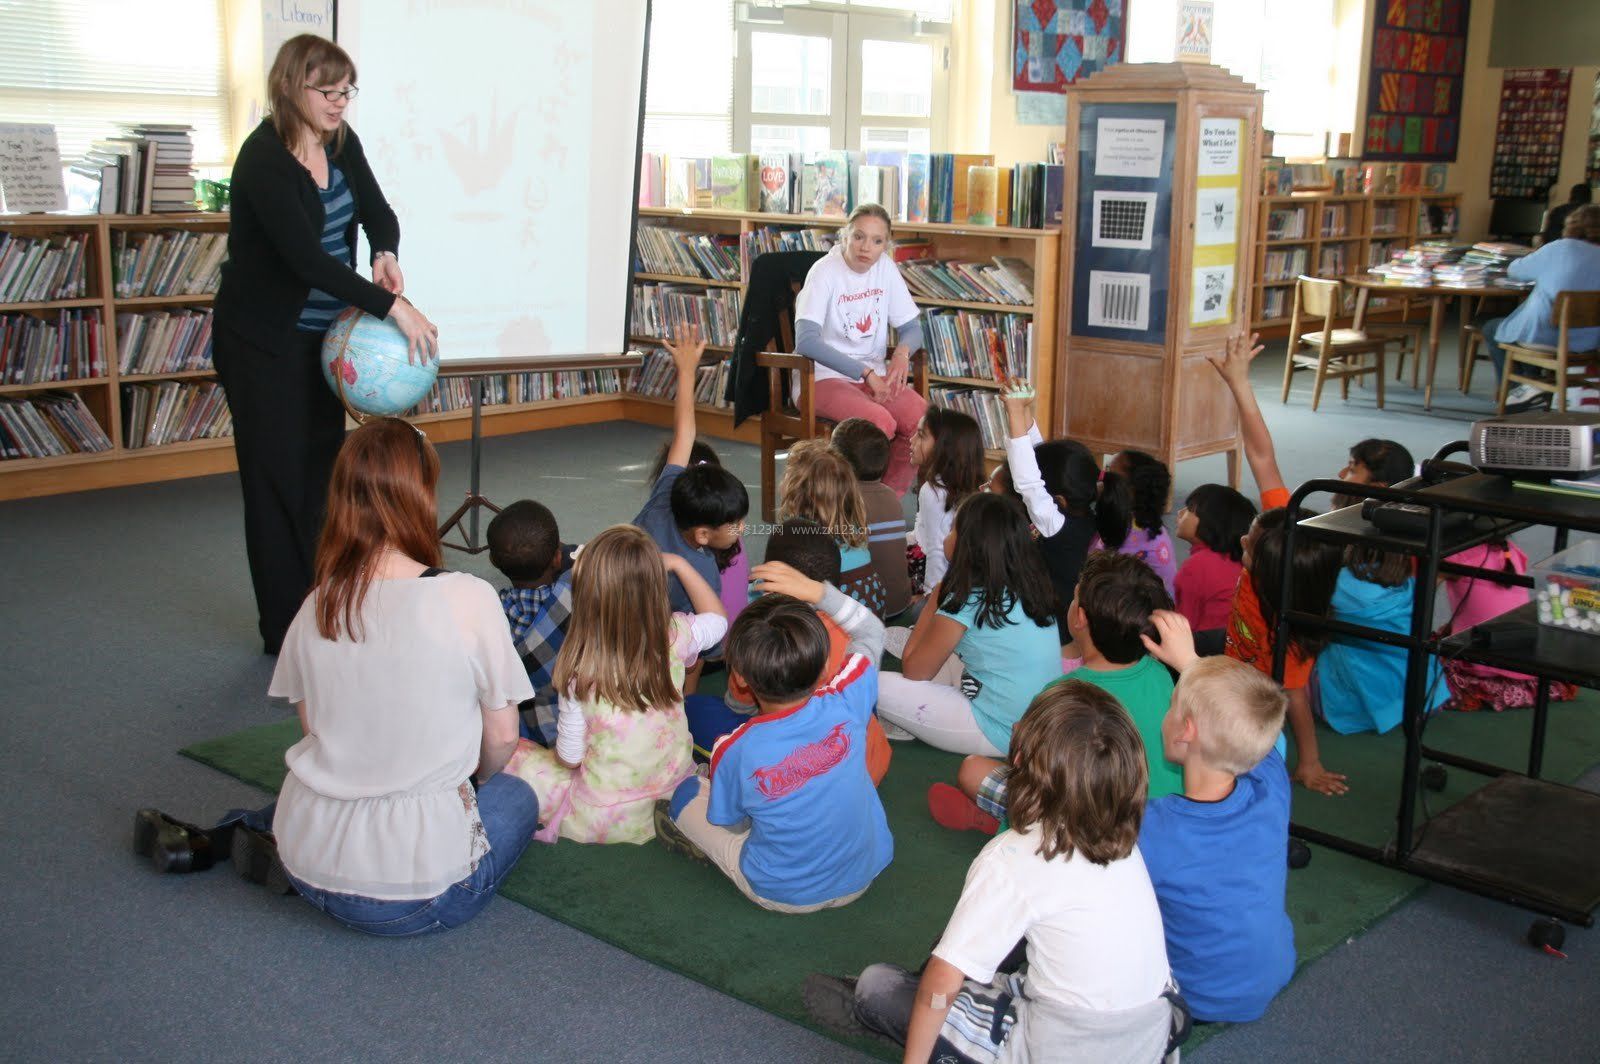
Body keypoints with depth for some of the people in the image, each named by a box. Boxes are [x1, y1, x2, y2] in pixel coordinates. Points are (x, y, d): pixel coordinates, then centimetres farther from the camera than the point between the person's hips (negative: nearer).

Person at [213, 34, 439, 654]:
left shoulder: (341, 143, 1)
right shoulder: (264, 159, -23)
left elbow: (377, 211, 8)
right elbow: (305, 256, -32)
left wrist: (387, 253, -17)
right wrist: (393, 308, -35)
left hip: (323, 335, 8)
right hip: (264, 343, -7)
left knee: (323, 470, 10)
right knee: (278, 481, -2)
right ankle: (284, 632, 8)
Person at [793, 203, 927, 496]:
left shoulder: (885, 267, 4)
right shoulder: (826, 272, -13)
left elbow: (911, 327, 10)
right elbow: (806, 340, -25)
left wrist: (902, 352, -15)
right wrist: (865, 373, -30)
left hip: (874, 375, 6)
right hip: (823, 378, -6)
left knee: (922, 419, -21)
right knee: (880, 422, -32)